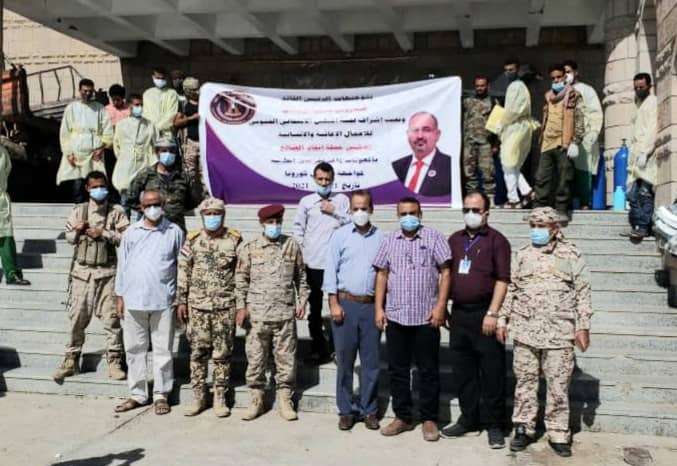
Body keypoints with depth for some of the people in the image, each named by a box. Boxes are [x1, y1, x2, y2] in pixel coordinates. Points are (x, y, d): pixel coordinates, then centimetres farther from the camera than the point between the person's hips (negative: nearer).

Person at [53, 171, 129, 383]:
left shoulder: (116, 211, 2)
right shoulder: (78, 210, 9)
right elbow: (69, 238, 7)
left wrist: (103, 233, -15)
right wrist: (77, 230, -13)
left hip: (107, 272, -2)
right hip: (82, 271, 2)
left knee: (111, 317, -1)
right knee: (77, 317, 6)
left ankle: (114, 362, 8)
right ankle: (71, 360, 19)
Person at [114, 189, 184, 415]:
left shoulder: (174, 232, 3)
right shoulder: (131, 232, 8)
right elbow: (122, 264, 10)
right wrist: (120, 296, 6)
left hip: (163, 302, -2)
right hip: (133, 301, 2)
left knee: (163, 350, 3)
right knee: (135, 349, 9)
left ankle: (161, 395, 14)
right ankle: (137, 394, 20)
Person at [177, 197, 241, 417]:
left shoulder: (234, 240, 0)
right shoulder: (192, 241, 4)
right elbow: (183, 273, 6)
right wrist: (181, 301, 2)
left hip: (225, 306, -1)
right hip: (197, 306, 1)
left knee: (222, 354, 4)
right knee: (197, 352, 6)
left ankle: (220, 398, 15)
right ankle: (198, 397, 18)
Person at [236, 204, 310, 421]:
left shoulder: (292, 245, 6)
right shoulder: (249, 248, 2)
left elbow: (301, 276, 12)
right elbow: (241, 279, 3)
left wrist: (302, 301, 6)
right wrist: (241, 306, -2)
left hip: (285, 313, 1)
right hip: (257, 314, -1)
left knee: (286, 358, 6)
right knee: (255, 357, 6)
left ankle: (285, 399, 18)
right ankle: (256, 399, 19)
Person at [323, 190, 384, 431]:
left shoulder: (381, 238, 6)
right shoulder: (340, 235, 3)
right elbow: (331, 270, 1)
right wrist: (334, 303, -6)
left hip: (372, 305, 1)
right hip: (345, 303, -1)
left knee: (371, 360, 6)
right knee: (344, 359, 4)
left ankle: (369, 410, 18)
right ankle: (346, 410, 16)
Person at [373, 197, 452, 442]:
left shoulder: (434, 237, 1)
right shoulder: (389, 240, 11)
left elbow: (445, 272, -2)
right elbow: (382, 274, 11)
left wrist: (440, 305, -10)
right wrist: (379, 308, 4)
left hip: (426, 317, -3)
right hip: (395, 316, 3)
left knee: (428, 370, 4)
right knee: (397, 369, 9)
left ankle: (429, 419, 16)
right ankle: (402, 417, 21)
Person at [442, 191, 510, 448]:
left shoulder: (496, 240, -3)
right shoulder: (455, 240, 14)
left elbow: (502, 279, -9)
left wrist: (492, 313, -16)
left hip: (484, 313, -5)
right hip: (459, 313, 6)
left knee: (492, 372, 1)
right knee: (462, 371, 12)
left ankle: (495, 425, 12)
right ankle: (468, 419, 26)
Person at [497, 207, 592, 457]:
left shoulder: (571, 254, 4)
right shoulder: (522, 254, 10)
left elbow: (582, 292, 3)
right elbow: (510, 289, 12)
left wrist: (583, 326, -2)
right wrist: (502, 320, 7)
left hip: (560, 333, -2)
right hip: (525, 331, 2)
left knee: (558, 385, 2)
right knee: (524, 381, 7)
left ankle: (559, 434, 13)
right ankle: (524, 428, 19)